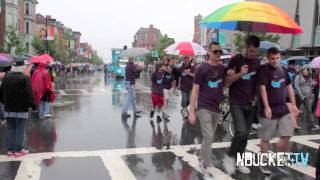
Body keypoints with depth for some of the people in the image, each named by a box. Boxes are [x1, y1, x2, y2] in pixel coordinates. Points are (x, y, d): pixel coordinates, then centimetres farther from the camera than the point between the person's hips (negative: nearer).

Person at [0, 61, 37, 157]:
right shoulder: (25, 78, -14)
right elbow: (29, 94, -16)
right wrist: (34, 106, -8)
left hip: (8, 109, 6)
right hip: (21, 109, -6)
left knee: (10, 129, 12)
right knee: (20, 129, 1)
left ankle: (10, 149, 16)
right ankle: (19, 150, 5)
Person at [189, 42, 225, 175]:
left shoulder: (223, 69, 6)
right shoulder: (202, 68, -8)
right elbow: (195, 90, -9)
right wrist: (191, 112, -12)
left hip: (216, 108, 6)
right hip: (203, 107, -5)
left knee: (210, 137, 13)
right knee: (208, 136, -13)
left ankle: (202, 158, 33)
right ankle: (206, 165, 1)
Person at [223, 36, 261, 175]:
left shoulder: (257, 62, 8)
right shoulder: (236, 60, -6)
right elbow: (227, 82, -8)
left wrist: (256, 98, 6)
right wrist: (240, 74, -22)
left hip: (250, 103, 5)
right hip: (236, 103, -5)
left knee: (245, 135, 7)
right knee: (241, 132, -17)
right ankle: (229, 157, 4)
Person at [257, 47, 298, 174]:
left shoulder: (283, 71, 10)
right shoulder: (264, 70, -10)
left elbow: (289, 87, 18)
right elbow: (262, 88, -18)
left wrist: (293, 104, 15)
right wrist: (266, 107, -25)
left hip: (283, 109, 6)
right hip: (269, 110, -6)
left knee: (287, 136, 4)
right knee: (266, 139, 4)